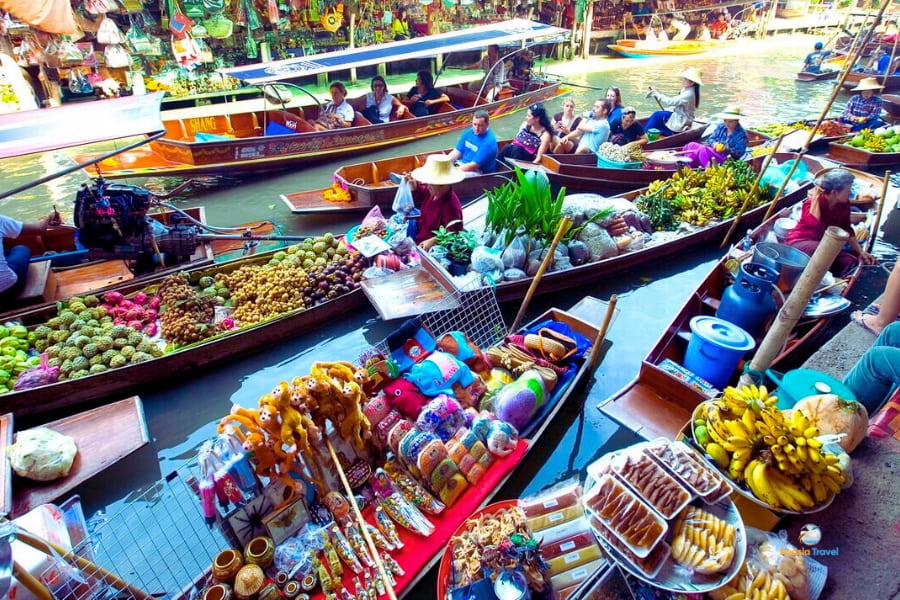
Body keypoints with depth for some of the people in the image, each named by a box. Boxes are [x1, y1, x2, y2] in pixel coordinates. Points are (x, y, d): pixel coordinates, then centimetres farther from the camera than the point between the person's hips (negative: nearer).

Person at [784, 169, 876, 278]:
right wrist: (815, 199, -29)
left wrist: (860, 251, 3)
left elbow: (846, 229, 11)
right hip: (800, 242, -7)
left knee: (851, 262, -13)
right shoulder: (812, 201, -18)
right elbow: (815, 226, -36)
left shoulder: (844, 204, 0)